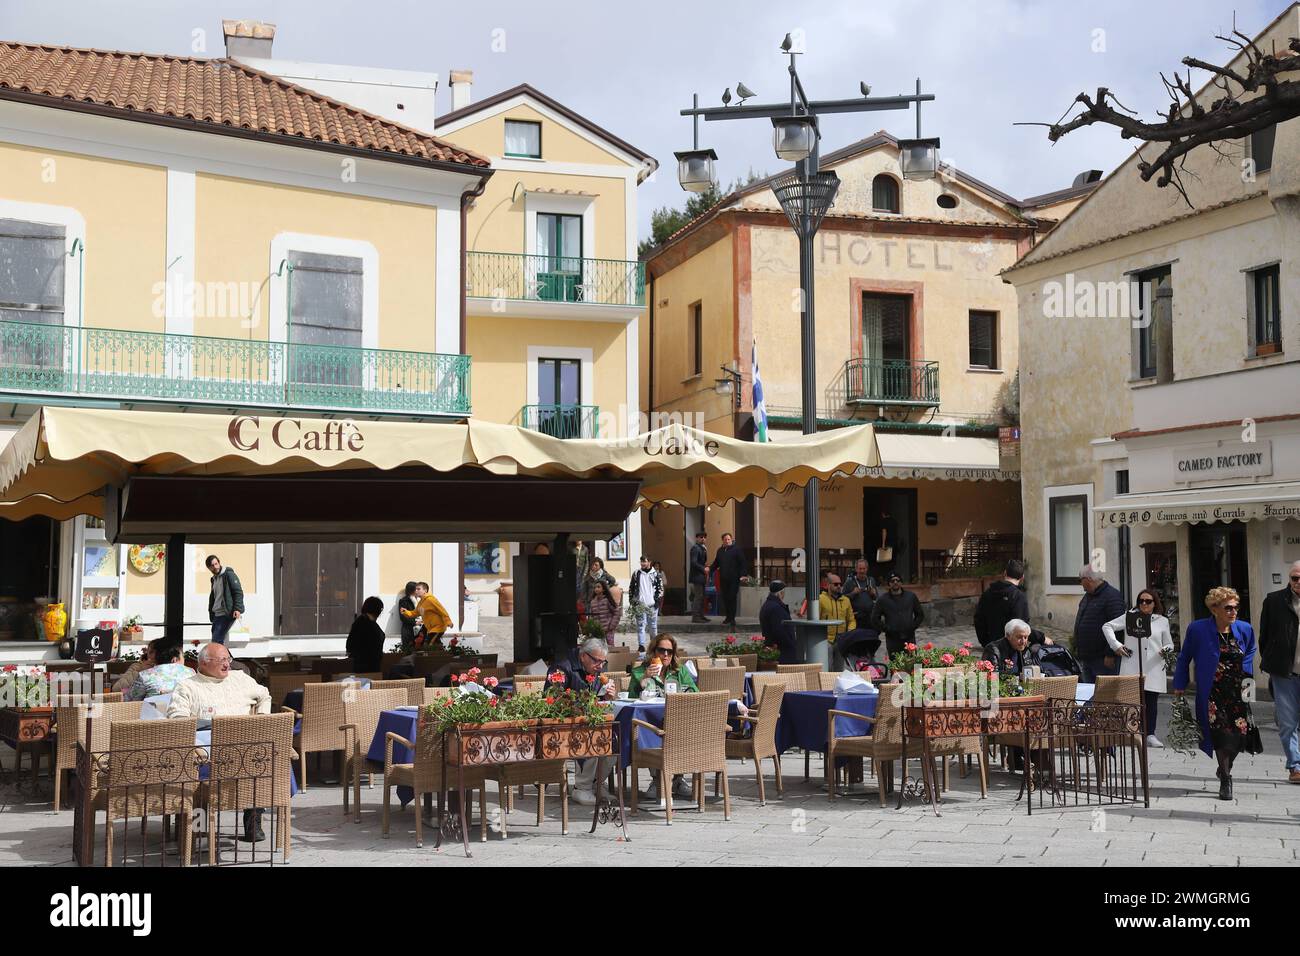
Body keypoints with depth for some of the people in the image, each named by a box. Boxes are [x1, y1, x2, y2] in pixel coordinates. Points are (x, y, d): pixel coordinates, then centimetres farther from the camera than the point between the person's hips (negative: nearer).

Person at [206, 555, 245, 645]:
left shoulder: (229, 574, -7)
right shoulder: (214, 579, 18)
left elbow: (238, 592, -13)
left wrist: (237, 609, -23)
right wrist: (211, 611, 18)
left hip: (227, 614, -9)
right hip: (217, 615, 9)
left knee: (216, 640, -18)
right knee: (216, 640, 8)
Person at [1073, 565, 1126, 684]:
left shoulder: (1112, 596, -13)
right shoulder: (1087, 596, 17)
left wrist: (1110, 655, -21)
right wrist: (1077, 648, 22)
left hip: (1103, 660, -9)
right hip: (1085, 658, 9)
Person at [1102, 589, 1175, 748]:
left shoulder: (1162, 621, 15)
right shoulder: (1130, 616, 9)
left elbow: (1169, 643, 20)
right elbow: (1107, 626, 11)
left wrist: (1166, 650, -3)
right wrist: (1116, 645, 0)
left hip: (1153, 669, 1)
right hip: (1132, 667, -1)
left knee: (1151, 700, -1)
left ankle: (1150, 734, 4)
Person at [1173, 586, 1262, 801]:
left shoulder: (1244, 629, 1)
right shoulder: (1198, 629, -8)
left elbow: (1250, 651, 23)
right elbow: (1184, 657, 4)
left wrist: (1245, 672, 8)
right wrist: (1180, 685, 5)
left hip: (1237, 691, 3)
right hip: (1212, 693, -3)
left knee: (1241, 731, -4)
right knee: (1221, 733, -9)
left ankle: (1225, 767, 25)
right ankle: (1225, 780, 7)